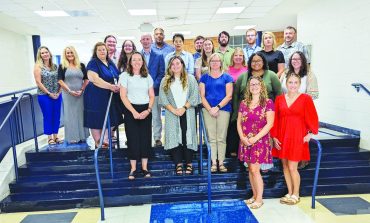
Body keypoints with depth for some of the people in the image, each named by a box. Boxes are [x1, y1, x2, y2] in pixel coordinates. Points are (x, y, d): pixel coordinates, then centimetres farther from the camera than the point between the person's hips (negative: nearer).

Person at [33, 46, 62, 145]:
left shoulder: (55, 66, 7)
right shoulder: (38, 67, -4)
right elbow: (38, 82, -9)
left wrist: (58, 93, -5)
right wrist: (49, 93, -12)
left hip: (57, 95, 4)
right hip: (44, 96, -4)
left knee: (57, 116, 8)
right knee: (48, 117, 3)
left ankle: (55, 136, 20)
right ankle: (49, 137, 14)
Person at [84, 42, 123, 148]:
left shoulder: (110, 63, 13)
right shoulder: (93, 63, -8)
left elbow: (117, 77, 18)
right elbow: (95, 79, -21)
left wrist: (118, 86, -2)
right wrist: (110, 86, -25)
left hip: (109, 97, 7)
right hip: (96, 97, -7)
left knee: (108, 119, 8)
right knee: (96, 120, 2)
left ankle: (105, 140, 19)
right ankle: (98, 142, 14)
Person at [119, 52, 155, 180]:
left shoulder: (147, 77, 11)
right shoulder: (125, 75, 1)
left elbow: (152, 96, 9)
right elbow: (123, 96, -5)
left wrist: (148, 110, -7)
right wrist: (134, 112, -13)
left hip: (146, 110, 3)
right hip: (131, 110, -2)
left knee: (145, 138, 3)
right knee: (133, 138, -2)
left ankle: (145, 167, 13)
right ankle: (133, 169, 8)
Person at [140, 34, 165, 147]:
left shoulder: (158, 56, 9)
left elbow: (161, 73, 3)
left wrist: (153, 85, -10)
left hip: (155, 90, -1)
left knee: (156, 116, 2)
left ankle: (157, 138, 10)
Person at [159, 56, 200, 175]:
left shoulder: (190, 78, 7)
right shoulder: (165, 80, 10)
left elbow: (194, 95, -1)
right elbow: (163, 97, 2)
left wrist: (184, 108, -11)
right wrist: (173, 110, -10)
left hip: (187, 113, -1)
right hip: (172, 114, 1)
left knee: (187, 137, -1)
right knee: (174, 137, -1)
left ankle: (189, 164, 9)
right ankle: (178, 164, 7)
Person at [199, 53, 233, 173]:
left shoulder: (227, 77, 8)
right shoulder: (204, 77, 12)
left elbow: (229, 95, 1)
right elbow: (202, 95, 6)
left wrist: (217, 107, -10)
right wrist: (210, 109, -7)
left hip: (223, 109, -1)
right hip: (208, 110, 1)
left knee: (221, 138, 0)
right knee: (211, 138, 2)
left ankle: (221, 163, 8)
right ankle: (213, 163, 7)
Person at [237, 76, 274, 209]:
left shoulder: (267, 103, -5)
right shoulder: (244, 103, 9)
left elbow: (269, 124, -11)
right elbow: (239, 122, 8)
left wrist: (255, 138, -16)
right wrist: (242, 137, -7)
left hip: (260, 140, -5)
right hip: (246, 141, 5)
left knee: (254, 170, -6)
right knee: (250, 169, 11)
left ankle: (259, 198, 10)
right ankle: (254, 195, 25)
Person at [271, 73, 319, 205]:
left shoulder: (306, 98, -3)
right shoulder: (279, 99, 5)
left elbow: (312, 118, -2)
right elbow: (275, 119, 6)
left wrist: (310, 133, -9)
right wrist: (274, 137, 1)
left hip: (297, 136, -4)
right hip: (282, 136, 4)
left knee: (292, 167, -2)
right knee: (285, 166, 11)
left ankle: (296, 195, 19)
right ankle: (289, 193, 27)